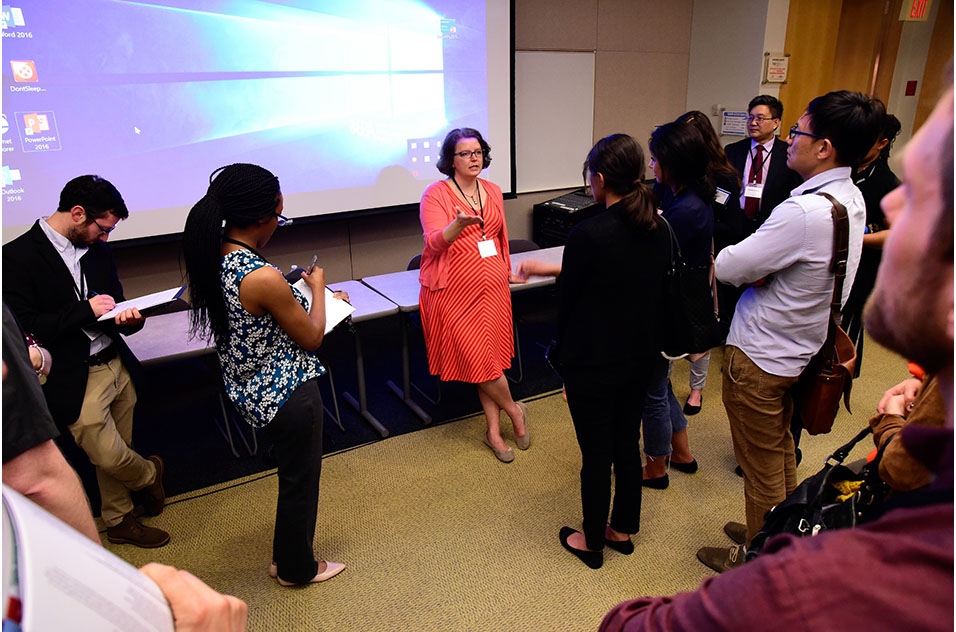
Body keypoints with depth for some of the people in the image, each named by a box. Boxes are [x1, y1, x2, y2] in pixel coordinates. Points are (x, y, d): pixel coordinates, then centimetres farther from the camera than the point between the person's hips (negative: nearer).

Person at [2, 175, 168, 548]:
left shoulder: (97, 251, 7)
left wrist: (129, 317, -8)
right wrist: (86, 310, -20)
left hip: (116, 367, 6)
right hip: (75, 382, -6)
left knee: (116, 455, 16)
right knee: (109, 457, -1)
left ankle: (119, 522, 35)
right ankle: (150, 474, 31)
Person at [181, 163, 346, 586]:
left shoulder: (210, 260, -6)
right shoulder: (263, 278, -31)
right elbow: (312, 338, -16)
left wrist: (294, 293, 14)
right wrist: (317, 289, -1)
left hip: (248, 390, 8)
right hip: (288, 394, -8)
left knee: (292, 472, 27)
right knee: (300, 480, 15)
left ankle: (287, 556, 46)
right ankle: (297, 568, 37)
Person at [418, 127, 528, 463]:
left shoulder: (493, 192, 14)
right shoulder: (436, 194, -4)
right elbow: (434, 242, -17)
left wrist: (506, 270, 26)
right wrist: (459, 224, -34)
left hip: (492, 286, 4)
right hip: (453, 291, -4)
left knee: (487, 356, 2)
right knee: (478, 358, -6)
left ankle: (494, 431, 14)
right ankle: (513, 410, 18)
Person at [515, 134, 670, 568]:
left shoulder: (587, 235, -23)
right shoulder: (658, 231, -2)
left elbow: (568, 301, -13)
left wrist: (562, 357, 3)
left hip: (594, 365, -7)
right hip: (640, 358, 7)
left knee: (596, 456, 9)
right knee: (628, 446, 21)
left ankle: (592, 543, 30)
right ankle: (623, 530, 40)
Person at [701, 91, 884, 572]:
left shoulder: (803, 212, -31)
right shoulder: (852, 198, 0)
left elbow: (726, 267, -24)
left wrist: (750, 271, -4)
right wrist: (760, 270, -8)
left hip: (759, 357, -9)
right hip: (799, 348, 9)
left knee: (761, 467, 10)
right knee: (781, 451, 26)